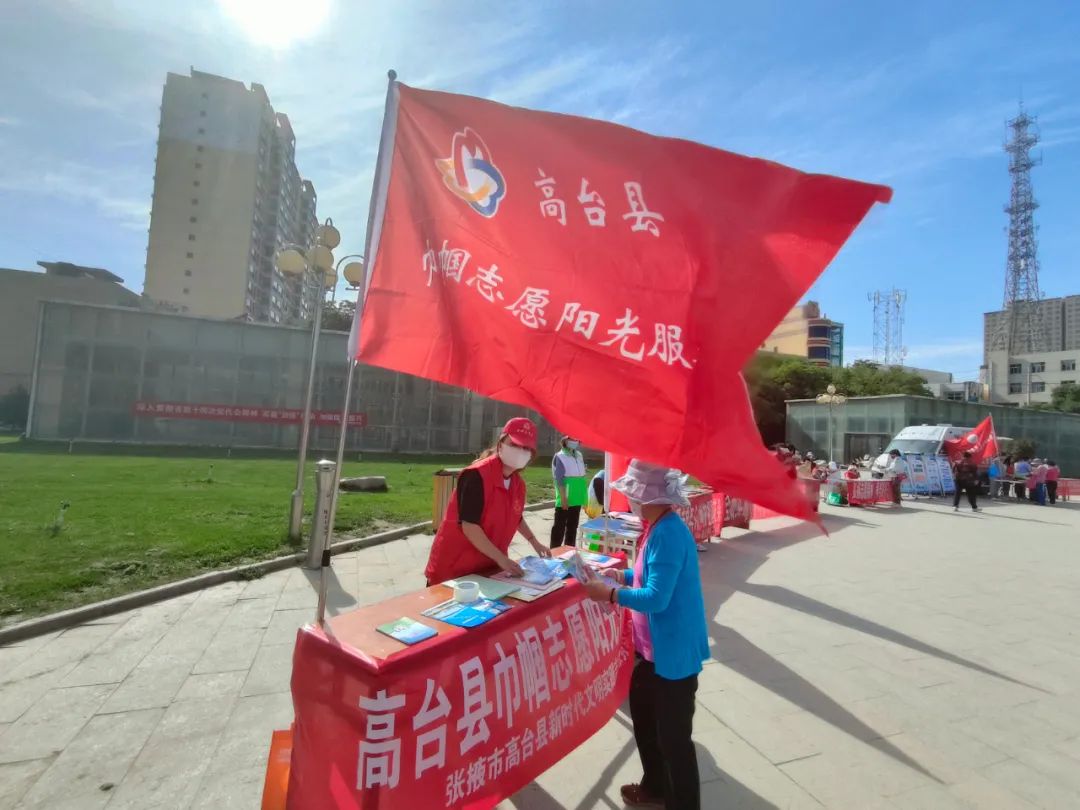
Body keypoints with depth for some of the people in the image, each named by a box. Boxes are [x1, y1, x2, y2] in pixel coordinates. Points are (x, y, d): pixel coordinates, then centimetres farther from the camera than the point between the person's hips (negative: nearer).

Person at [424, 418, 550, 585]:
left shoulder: (519, 483, 3)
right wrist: (501, 558, -26)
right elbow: (469, 526, -26)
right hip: (454, 567, -7)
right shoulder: (477, 475, -21)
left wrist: (534, 542, 16)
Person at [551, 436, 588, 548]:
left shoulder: (579, 455, 9)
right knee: (560, 526, 2)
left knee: (573, 525, 16)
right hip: (565, 500, -7)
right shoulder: (560, 457, -12)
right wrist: (563, 498, -19)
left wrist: (584, 496, 14)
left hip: (576, 499, 7)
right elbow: (559, 480, -15)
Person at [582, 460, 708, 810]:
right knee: (643, 715, 26)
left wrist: (610, 594, -22)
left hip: (673, 652, -11)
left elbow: (657, 597, -30)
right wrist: (621, 575, 7)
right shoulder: (659, 528, 4)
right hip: (654, 647, 11)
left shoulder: (668, 534, -27)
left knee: (673, 738, 6)